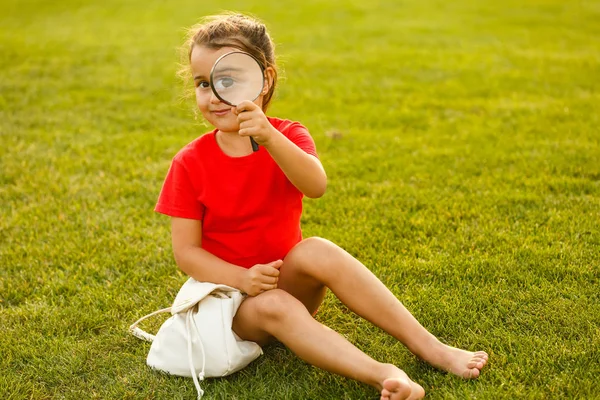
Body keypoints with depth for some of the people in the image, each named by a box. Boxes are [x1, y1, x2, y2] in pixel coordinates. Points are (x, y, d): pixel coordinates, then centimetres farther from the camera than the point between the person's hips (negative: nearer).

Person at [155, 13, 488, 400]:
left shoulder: (288, 137, -5)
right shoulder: (190, 164, -7)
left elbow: (316, 186, -28)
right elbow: (186, 250, -9)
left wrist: (269, 138, -45)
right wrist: (243, 279, -24)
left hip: (289, 279, 1)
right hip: (231, 292, -1)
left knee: (317, 251, -30)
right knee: (273, 307, -33)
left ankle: (432, 348, -29)